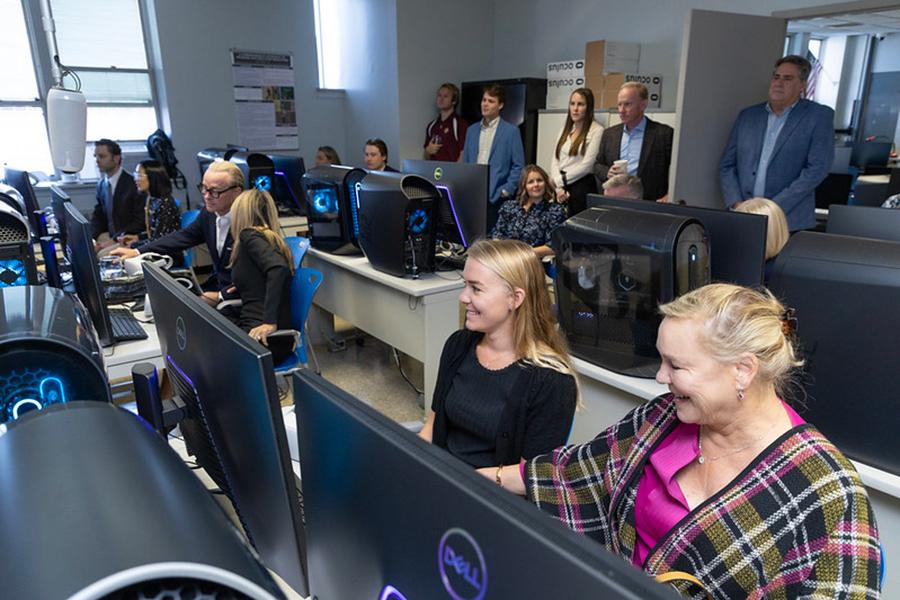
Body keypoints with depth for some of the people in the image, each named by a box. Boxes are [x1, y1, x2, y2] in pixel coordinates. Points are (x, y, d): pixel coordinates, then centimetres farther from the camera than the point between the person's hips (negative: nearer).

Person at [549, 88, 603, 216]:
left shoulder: (596, 130, -2)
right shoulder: (566, 129, 17)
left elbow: (587, 165, -9)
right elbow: (555, 161, 11)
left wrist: (558, 180, -6)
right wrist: (559, 187, -4)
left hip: (581, 187, -5)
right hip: (560, 187, 5)